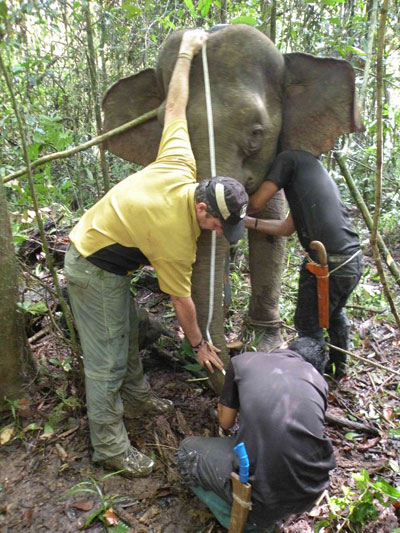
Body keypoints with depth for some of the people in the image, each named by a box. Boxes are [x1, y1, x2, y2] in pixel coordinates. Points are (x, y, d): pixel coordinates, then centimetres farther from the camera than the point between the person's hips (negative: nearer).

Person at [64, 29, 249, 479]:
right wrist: (199, 344, 0)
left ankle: (135, 398, 41)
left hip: (95, 240, 9)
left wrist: (186, 51, 12)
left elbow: (174, 107, 0)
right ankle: (110, 448, 15)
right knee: (107, 361, -1)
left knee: (128, 332, 21)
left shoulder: (179, 165, -14)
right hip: (94, 271, -9)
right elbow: (181, 301, -16)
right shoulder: (177, 241, -31)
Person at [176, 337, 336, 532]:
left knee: (187, 451, 21)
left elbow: (226, 422, 17)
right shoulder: (319, 380, 13)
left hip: (260, 492, -3)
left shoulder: (242, 361, 6)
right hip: (311, 493, 4)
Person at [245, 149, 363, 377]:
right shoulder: (315, 169, 25)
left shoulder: (290, 158, 1)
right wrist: (246, 222, 25)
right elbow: (287, 228, 22)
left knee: (308, 324, 10)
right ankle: (339, 365, 48)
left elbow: (256, 203, -2)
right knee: (335, 313, 30)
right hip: (354, 261, 9)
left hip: (328, 264, -9)